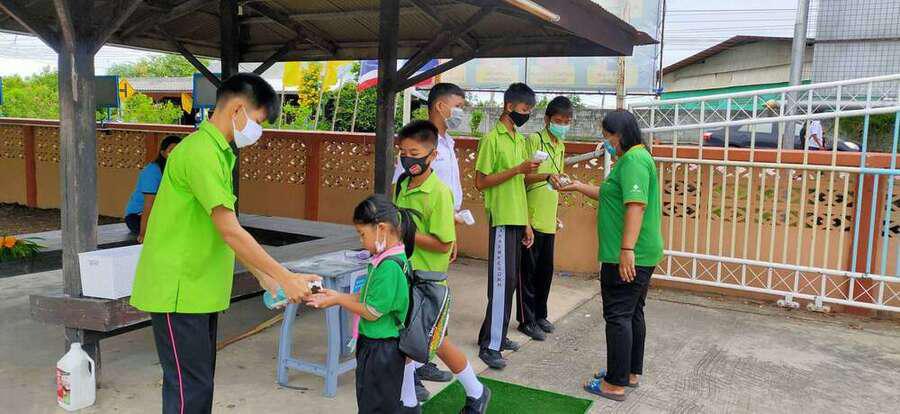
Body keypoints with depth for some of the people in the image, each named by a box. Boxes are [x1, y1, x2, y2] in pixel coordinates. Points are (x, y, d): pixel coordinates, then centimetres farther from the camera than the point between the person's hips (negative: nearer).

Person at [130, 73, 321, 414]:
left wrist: (264, 276, 11)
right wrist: (286, 277, -20)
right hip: (178, 292, -10)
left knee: (200, 383, 16)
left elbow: (225, 233, 15)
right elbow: (231, 232, -23)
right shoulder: (200, 152, -19)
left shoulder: (219, 152, 13)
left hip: (198, 290, 10)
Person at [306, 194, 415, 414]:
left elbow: (372, 312, -21)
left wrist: (338, 300, -10)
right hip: (373, 345, 9)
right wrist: (336, 296, 5)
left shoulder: (390, 266, -26)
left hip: (380, 350, -9)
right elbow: (367, 296, 11)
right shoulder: (387, 258, 3)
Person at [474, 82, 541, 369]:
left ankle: (497, 335, 22)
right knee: (502, 281, -8)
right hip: (501, 220, -8)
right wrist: (518, 169, -20)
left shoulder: (520, 139, 15)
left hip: (518, 221, 8)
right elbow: (481, 182, -13)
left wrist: (527, 224, 16)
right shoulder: (492, 139, -9)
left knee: (510, 280, 11)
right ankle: (490, 346, -1)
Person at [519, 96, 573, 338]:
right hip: (531, 217, -7)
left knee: (546, 269, 14)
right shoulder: (534, 140, -9)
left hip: (548, 219, 7)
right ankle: (527, 319, 9)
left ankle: (540, 314, 26)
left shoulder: (560, 145, 15)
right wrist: (546, 176, -35)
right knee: (529, 269, 0)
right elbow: (523, 177, -17)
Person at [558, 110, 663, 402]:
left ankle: (615, 384, 5)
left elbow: (635, 205, -27)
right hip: (641, 255, 11)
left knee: (618, 317, -3)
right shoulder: (634, 158, 17)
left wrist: (626, 249, -30)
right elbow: (613, 197, 25)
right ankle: (632, 372, 29)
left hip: (627, 256, -11)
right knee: (633, 314, 17)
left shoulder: (633, 160, -17)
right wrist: (579, 187, 21)